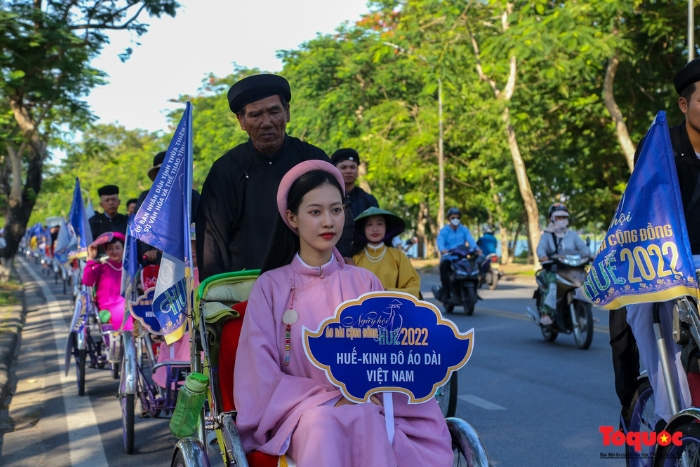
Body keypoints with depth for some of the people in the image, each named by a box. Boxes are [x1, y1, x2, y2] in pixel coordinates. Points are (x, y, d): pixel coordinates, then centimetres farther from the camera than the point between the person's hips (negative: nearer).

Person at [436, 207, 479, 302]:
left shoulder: (464, 230, 11)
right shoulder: (443, 231, 4)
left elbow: (471, 240, -8)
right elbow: (440, 242, -15)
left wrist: (476, 248, -30)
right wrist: (443, 250, -39)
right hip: (448, 257, -2)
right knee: (443, 266, -34)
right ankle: (445, 291, -26)